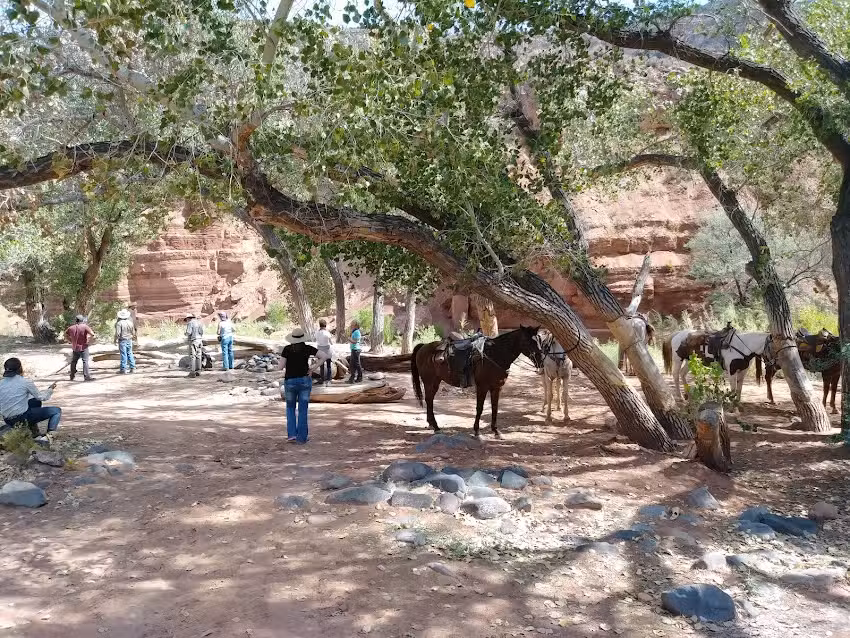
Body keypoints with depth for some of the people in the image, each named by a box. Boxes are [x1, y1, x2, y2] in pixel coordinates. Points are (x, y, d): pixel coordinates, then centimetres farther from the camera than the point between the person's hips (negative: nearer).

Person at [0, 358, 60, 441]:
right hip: (23, 417, -7)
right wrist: (50, 389, 17)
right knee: (57, 411, 4)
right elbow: (41, 397, 0)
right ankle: (48, 436, -14)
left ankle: (34, 428, 28)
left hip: (8, 421, 7)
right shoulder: (25, 382, -12)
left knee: (36, 401, 32)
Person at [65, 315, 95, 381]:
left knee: (73, 362, 19)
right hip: (83, 347, -5)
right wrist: (88, 341, -10)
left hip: (75, 348, 5)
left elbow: (65, 334, 16)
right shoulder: (85, 327, -12)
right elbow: (92, 334, -21)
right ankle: (87, 376, -9)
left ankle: (72, 376, 30)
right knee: (85, 361, -5)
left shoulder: (71, 328, 3)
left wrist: (71, 341, 15)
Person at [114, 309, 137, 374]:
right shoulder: (130, 322, 1)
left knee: (123, 355, -1)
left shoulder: (119, 323, -14)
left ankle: (124, 369, 3)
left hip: (122, 341, -4)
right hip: (129, 340, 4)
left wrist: (115, 340, -3)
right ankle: (133, 368, 14)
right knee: (130, 354, 13)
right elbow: (133, 333, 7)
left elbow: (117, 333, -17)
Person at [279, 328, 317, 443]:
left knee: (290, 408, 18)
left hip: (290, 381, 0)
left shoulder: (287, 349, -5)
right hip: (305, 381, 1)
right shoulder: (307, 348, -2)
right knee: (303, 410, 7)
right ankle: (302, 437, 8)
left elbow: (281, 367, -7)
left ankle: (292, 434, 6)